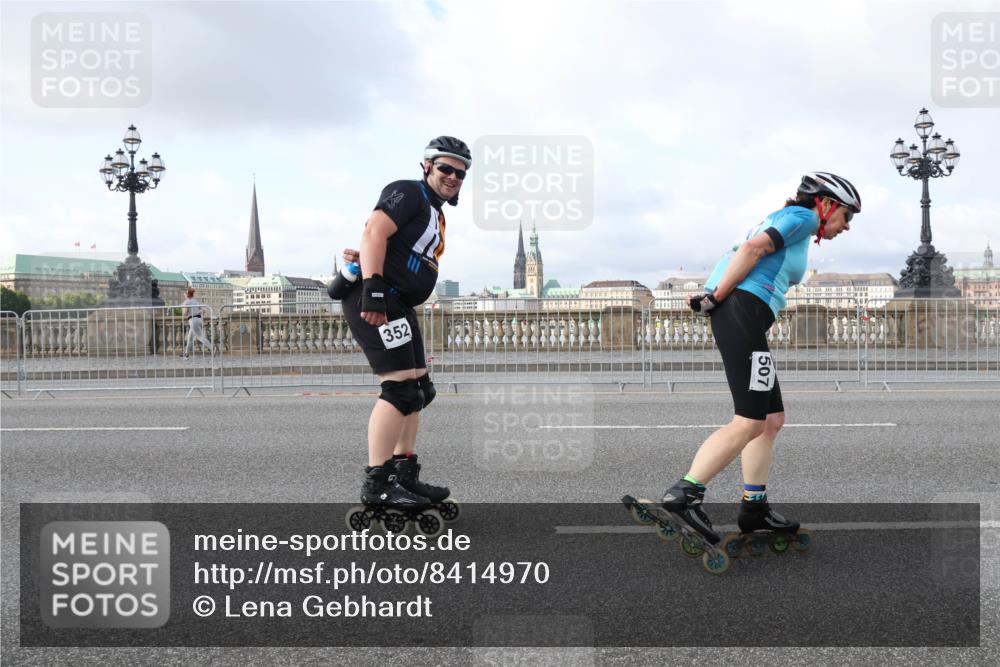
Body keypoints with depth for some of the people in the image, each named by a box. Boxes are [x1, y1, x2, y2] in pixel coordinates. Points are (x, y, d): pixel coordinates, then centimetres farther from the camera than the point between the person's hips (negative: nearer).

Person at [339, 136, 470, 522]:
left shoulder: (435, 214, 24)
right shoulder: (409, 193, -5)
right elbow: (375, 232, -19)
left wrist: (365, 257, 0)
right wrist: (373, 288, -28)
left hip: (397, 307, 11)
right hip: (375, 301, -11)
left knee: (419, 389, 11)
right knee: (400, 388, -15)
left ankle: (404, 475, 19)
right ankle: (376, 484, -9)